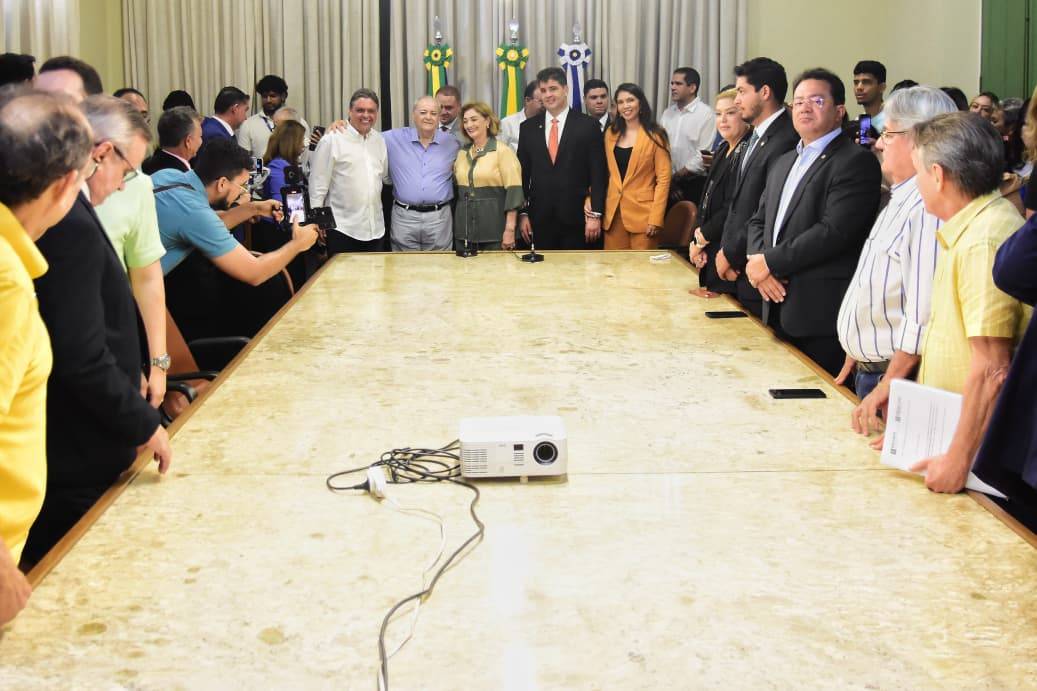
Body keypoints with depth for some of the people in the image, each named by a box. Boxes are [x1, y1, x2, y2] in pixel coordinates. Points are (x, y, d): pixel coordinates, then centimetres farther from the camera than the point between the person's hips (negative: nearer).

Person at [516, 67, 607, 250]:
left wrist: (595, 214, -7)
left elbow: (599, 174, -2)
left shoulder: (588, 125, 0)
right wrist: (522, 214, 4)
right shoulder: (528, 128, 9)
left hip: (576, 218, -2)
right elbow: (523, 174, 10)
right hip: (540, 219, 2)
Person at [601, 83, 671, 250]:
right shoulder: (610, 134, 12)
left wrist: (656, 218, -14)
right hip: (613, 213, 4)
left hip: (643, 214, -4)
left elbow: (663, 178, -7)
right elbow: (606, 173, 15)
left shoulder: (655, 135, -3)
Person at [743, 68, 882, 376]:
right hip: (779, 310, 8)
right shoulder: (784, 163, 20)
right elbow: (759, 220, 19)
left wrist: (770, 262, -14)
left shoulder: (856, 161, -9)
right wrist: (756, 261, -3)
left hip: (822, 315, -8)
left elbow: (834, 231, -19)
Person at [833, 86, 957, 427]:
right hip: (868, 372, 10)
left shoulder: (929, 207, -21)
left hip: (898, 377, -10)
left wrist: (887, 387, -24)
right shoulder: (901, 201, 13)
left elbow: (925, 316, -26)